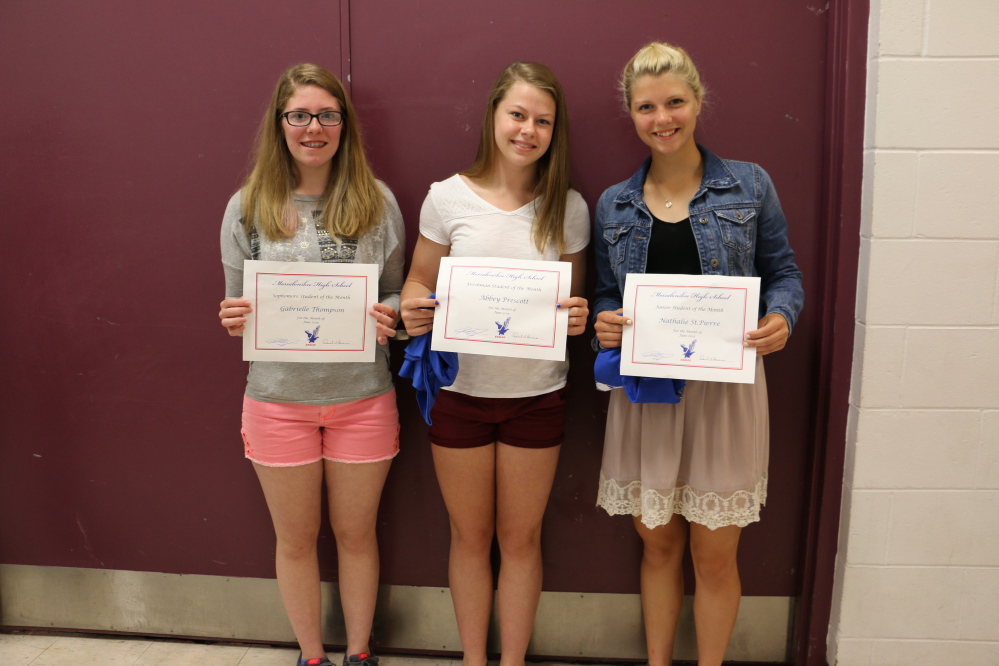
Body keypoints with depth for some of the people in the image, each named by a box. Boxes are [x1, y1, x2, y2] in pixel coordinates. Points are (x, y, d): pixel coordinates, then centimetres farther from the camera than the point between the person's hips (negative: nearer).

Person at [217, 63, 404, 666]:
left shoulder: (377, 201, -1)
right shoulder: (247, 207, 0)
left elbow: (398, 293, 6)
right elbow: (237, 308, 6)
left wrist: (388, 314, -17)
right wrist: (235, 321, -17)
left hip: (362, 397, 0)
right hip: (278, 399, 1)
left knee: (357, 533, 15)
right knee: (296, 539, 15)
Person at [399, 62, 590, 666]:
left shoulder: (568, 207, -2)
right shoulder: (448, 197, -4)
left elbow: (575, 299, 7)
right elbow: (420, 281, 4)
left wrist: (578, 317, -15)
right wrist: (412, 312, -18)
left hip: (536, 395, 0)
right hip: (459, 389, 0)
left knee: (521, 537, 13)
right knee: (470, 535, 15)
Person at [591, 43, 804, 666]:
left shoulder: (749, 185, 1)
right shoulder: (614, 205, 7)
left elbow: (783, 271, 5)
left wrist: (781, 317, -16)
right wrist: (604, 323, -10)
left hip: (725, 388, -2)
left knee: (715, 552, 7)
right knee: (658, 544, 14)